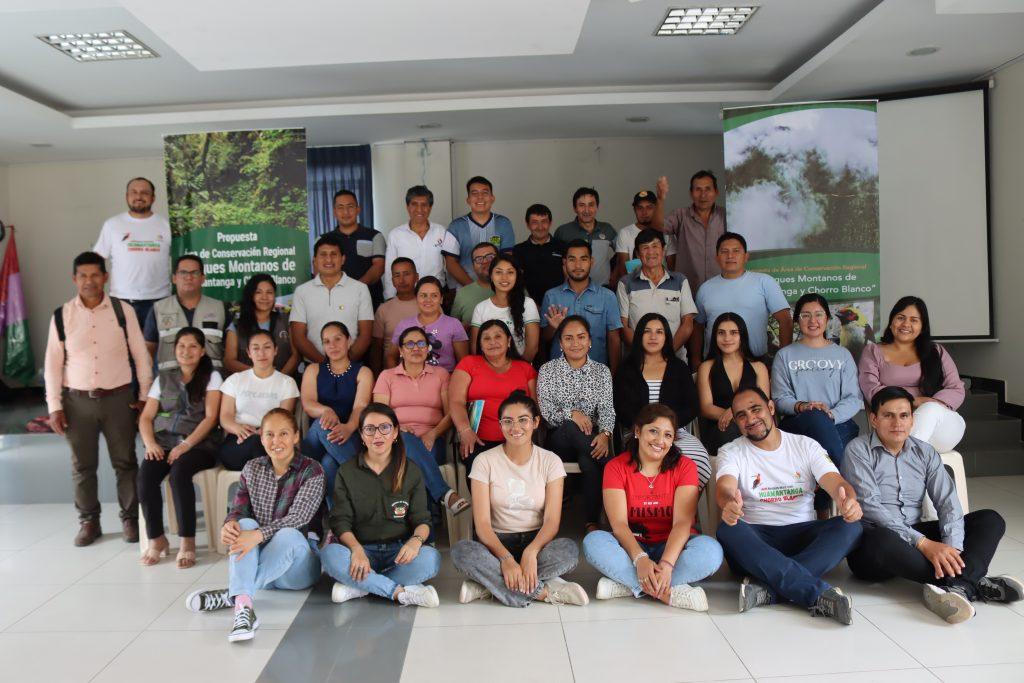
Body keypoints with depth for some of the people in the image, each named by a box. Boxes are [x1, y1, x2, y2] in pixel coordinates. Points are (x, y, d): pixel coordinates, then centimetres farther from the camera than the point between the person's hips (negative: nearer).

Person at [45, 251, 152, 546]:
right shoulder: (61, 316, 0)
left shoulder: (123, 311, -3)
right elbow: (52, 365, 4)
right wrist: (54, 406, 0)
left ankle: (130, 517, 22)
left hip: (118, 398, -1)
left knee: (125, 462, 8)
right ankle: (88, 521, 26)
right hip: (78, 401, 1)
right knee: (82, 465, 11)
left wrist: (145, 396, 1)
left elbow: (141, 355, 2)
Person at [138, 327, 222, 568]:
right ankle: (156, 539, -14)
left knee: (179, 472, -34)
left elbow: (211, 417, -2)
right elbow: (146, 417, 13)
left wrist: (186, 444, -15)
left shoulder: (211, 376, 9)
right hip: (164, 441, 3)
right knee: (145, 475, -28)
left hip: (198, 443, -3)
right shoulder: (163, 378, 20)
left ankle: (188, 542, -26)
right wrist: (150, 443, -7)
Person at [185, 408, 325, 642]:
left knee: (288, 535, -36)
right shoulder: (252, 469, 8)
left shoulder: (311, 470, -7)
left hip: (298, 558, -3)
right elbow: (239, 510, -2)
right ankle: (243, 607, -49)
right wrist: (230, 524, -27)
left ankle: (231, 596, -32)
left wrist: (259, 535, -36)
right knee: (245, 524, -28)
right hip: (256, 561, 4)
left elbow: (298, 518, -20)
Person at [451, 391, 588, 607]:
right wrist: (506, 558, -29)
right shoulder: (485, 461, -3)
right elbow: (482, 523, -11)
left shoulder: (550, 461, -1)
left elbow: (552, 520, -9)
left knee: (569, 549, -32)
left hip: (536, 541, 1)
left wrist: (531, 552, -29)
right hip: (498, 543, 0)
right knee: (461, 551, -32)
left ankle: (490, 585, -23)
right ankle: (544, 591, -26)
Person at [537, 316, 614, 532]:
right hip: (559, 440, 0)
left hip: (593, 439, 0)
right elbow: (545, 410, -3)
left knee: (591, 463, -35)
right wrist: (571, 414, -24)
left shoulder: (602, 371, 12)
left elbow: (607, 409, 0)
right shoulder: (548, 370, 7)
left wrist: (605, 434, -23)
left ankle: (592, 522, -25)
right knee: (570, 427, -37)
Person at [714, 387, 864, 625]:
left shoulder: (806, 445, 10)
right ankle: (819, 593, -37)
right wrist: (729, 503, -43)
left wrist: (848, 501, -31)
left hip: (802, 534, 2)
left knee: (850, 527, -25)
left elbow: (837, 483, -5)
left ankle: (767, 589, -36)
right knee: (728, 530, -34)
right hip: (755, 539, -2)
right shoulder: (731, 452, 5)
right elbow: (724, 488, -16)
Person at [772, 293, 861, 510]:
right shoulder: (785, 355, 18)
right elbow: (780, 398, 8)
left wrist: (832, 415, -13)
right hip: (797, 424, -1)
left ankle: (820, 506, -34)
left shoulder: (842, 355, 21)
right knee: (816, 417, -38)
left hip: (839, 424, 1)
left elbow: (854, 398, 8)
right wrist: (801, 406, -15)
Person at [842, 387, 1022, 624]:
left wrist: (951, 547, -20)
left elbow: (947, 502, 0)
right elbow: (870, 507, -16)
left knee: (990, 519, -7)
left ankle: (958, 585, -34)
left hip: (916, 535, 6)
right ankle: (972, 582, -23)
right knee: (881, 540, -41)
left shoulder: (925, 452, 11)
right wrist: (923, 544, -23)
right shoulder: (858, 450, -6)